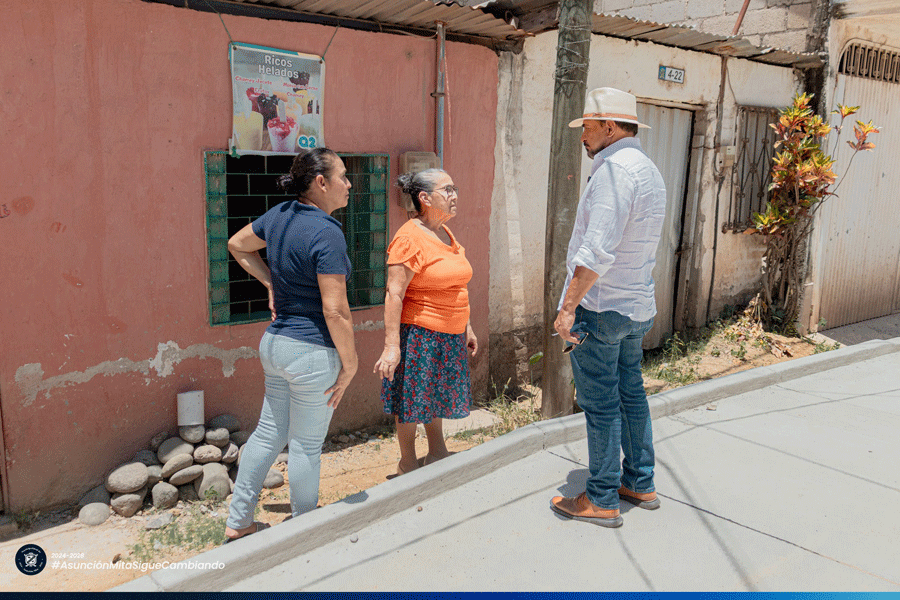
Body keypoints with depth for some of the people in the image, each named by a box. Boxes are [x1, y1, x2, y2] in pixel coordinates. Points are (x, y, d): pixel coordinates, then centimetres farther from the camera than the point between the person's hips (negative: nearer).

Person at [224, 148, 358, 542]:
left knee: (270, 433, 19)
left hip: (275, 342, 8)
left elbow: (237, 245, 22)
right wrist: (350, 363, -12)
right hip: (313, 352, -8)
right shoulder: (326, 232, -21)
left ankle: (237, 524, 30)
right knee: (306, 445, 8)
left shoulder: (280, 215, 4)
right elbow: (334, 310, -22)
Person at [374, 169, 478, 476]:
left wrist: (466, 327, 19)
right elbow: (394, 294, -21)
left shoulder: (445, 234, 11)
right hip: (418, 334, -8)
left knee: (437, 392, 20)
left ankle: (437, 452, 37)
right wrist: (391, 346, -24)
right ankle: (407, 463, 22)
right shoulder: (409, 238, -17)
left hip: (448, 335, 8)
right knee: (412, 398, 5)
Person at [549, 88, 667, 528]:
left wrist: (568, 307, -23)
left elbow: (598, 250, -26)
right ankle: (641, 484, 29)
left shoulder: (615, 169, -17)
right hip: (637, 307, 10)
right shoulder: (649, 171, 14)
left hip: (601, 307, -10)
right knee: (631, 394, 17)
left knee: (600, 404, 0)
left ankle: (601, 500, 12)